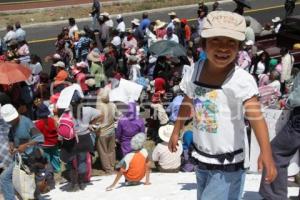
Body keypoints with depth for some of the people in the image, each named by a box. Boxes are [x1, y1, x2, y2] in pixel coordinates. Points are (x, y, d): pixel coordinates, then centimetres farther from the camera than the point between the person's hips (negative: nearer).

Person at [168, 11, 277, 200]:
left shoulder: (242, 80, -23)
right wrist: (176, 131, 21)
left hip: (228, 163, -6)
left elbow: (255, 114, -35)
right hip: (202, 157, 6)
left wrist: (266, 151, -48)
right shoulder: (194, 72, -5)